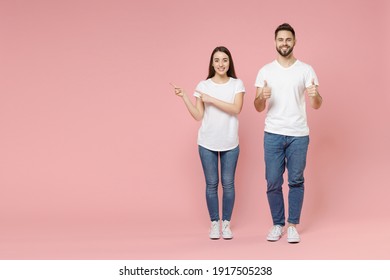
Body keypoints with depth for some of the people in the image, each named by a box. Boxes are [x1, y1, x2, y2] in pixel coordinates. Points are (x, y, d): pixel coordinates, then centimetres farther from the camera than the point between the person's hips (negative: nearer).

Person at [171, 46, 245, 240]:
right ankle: (214, 223, 17)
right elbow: (198, 116, -2)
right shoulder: (203, 85, 0)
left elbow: (236, 109, -16)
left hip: (230, 144, 0)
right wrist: (184, 97, -11)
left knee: (228, 183, 5)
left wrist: (211, 99, -18)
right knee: (211, 184, 6)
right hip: (207, 143, 1)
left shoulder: (237, 84, -1)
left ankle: (226, 223, 17)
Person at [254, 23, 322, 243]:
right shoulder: (265, 71, 3)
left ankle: (293, 225, 15)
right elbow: (258, 108, 3)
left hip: (299, 135, 0)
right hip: (273, 134, 1)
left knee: (296, 181, 4)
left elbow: (317, 105, -1)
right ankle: (277, 224, 18)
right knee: (273, 182, 4)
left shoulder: (306, 70, 1)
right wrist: (262, 97, -20)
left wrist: (315, 95, -24)